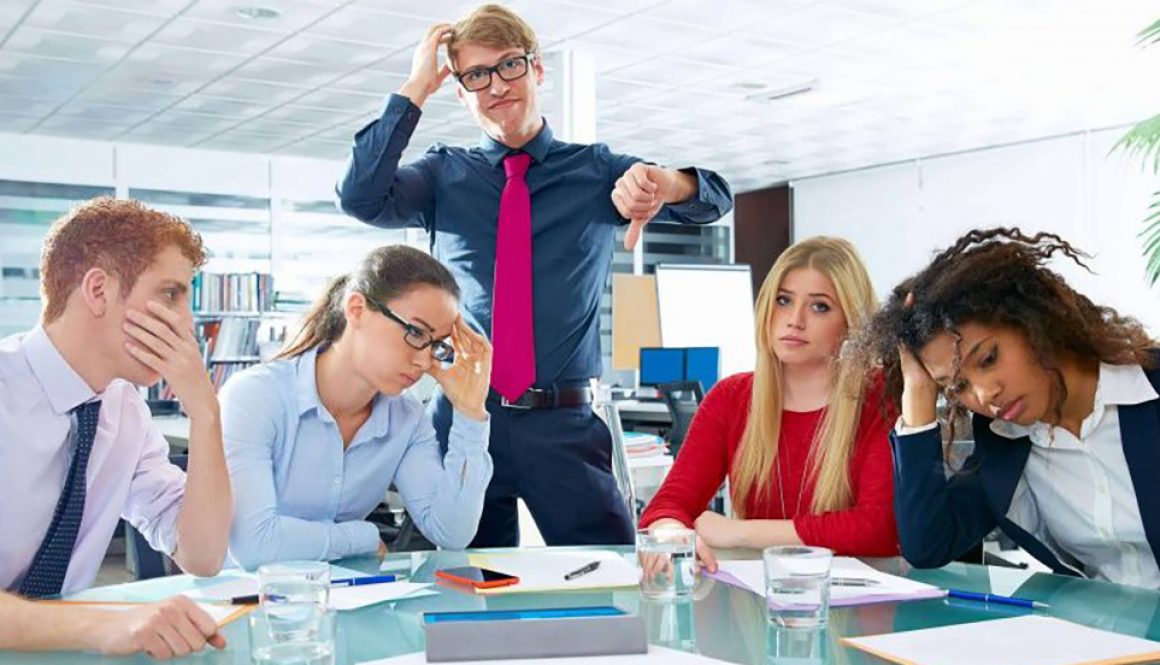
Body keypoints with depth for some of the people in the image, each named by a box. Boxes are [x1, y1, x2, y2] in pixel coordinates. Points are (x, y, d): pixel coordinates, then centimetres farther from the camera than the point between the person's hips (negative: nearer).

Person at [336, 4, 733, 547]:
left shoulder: (597, 171, 8)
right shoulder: (443, 175, 9)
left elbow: (715, 199, -3)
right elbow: (360, 198, -9)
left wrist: (661, 181, -26)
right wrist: (414, 91, -7)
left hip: (564, 425, 0)